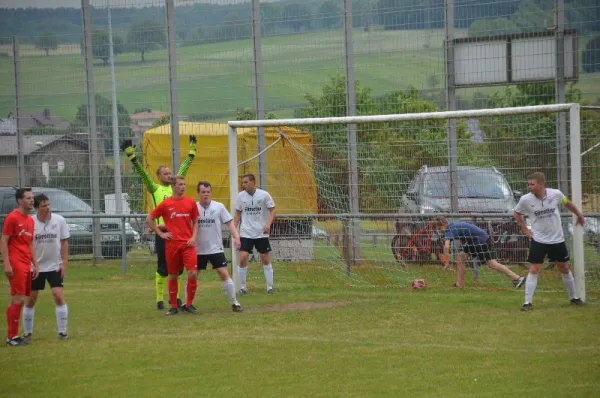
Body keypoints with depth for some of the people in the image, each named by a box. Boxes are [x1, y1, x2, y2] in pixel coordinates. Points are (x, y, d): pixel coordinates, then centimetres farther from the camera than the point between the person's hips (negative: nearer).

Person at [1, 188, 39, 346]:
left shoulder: (30, 220, 16)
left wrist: (35, 264, 17)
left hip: (27, 266, 8)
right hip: (16, 265, -8)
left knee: (19, 300, 9)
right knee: (18, 300, -9)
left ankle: (14, 335, 14)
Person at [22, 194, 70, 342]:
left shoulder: (59, 220, -6)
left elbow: (64, 243, 0)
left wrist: (64, 264, -5)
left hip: (55, 267, 0)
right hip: (35, 267, 0)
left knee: (59, 296, -10)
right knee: (30, 299, 5)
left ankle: (62, 332, -1)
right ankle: (27, 333, 17)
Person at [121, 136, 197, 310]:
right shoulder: (154, 188, 1)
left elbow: (184, 168, 22)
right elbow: (141, 172, -6)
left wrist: (192, 151, 26)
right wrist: (132, 156, -13)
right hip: (162, 232, -4)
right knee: (162, 267, -1)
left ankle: (176, 297, 17)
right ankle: (159, 300, 4)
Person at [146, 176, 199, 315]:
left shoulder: (191, 202, 5)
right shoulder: (165, 204, 0)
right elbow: (149, 219, 7)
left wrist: (193, 237, 0)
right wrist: (160, 233, 1)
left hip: (188, 243, 1)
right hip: (172, 244, -1)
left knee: (193, 274, -11)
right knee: (172, 276, 6)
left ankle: (189, 304, 4)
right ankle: (173, 306, 17)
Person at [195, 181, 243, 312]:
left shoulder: (219, 207, -4)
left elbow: (229, 223, -5)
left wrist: (236, 237, -17)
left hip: (216, 249, -2)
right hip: (198, 250, 2)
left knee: (224, 274, -8)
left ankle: (234, 303, -1)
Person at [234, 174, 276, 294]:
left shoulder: (264, 195, -7)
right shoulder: (241, 196, 1)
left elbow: (272, 210, -4)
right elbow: (238, 214, 11)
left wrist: (268, 224, -19)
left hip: (261, 233, -1)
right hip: (245, 233, 1)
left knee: (265, 259, 2)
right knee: (242, 258, -10)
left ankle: (270, 286, 12)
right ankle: (242, 287, 2)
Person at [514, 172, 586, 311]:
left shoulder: (556, 194, -14)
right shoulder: (525, 200, -15)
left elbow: (568, 203, 8)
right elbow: (517, 213, 6)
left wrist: (579, 215, 20)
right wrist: (525, 229, 0)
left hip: (557, 239, 1)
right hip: (538, 240, -1)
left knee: (565, 268, 13)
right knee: (533, 270, -9)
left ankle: (573, 297, 30)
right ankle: (528, 302, -4)